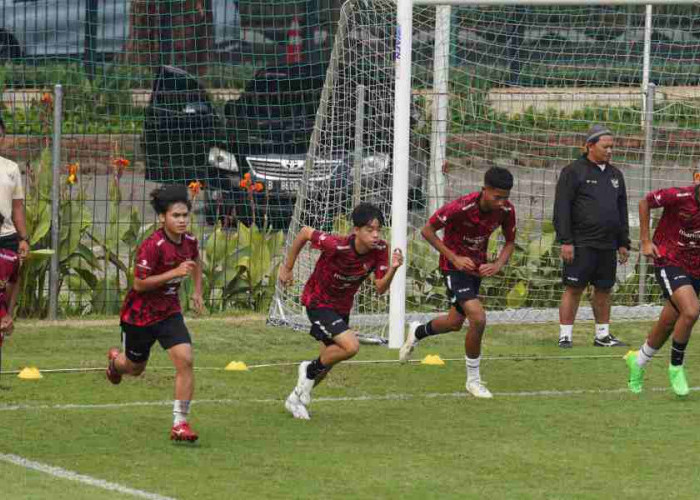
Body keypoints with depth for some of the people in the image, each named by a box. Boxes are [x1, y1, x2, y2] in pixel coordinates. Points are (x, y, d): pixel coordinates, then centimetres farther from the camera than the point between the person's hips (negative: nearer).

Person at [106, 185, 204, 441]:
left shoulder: (189, 241, -6)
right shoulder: (153, 246, -27)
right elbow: (139, 284, -26)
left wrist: (197, 290, 11)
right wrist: (176, 272, -32)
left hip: (169, 312, 4)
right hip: (140, 313, -4)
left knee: (185, 360, -17)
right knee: (135, 368, 18)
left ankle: (180, 423, -11)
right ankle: (115, 359, 57)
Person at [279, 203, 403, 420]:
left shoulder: (379, 249, -17)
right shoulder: (336, 246, -32)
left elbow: (380, 289, -16)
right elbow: (304, 233, -17)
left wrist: (392, 269, -35)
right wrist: (287, 267, -6)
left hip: (342, 307, 7)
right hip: (318, 302, -7)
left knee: (328, 362, 17)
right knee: (351, 346, -25)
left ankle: (296, 399, 40)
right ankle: (310, 370, 1)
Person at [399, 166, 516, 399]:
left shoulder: (506, 210, -14)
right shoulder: (461, 207, -30)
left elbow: (510, 242, 3)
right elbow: (427, 231, -18)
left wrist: (498, 265, -17)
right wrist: (454, 258, -23)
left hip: (477, 265, 7)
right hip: (455, 265, -7)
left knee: (455, 322, 20)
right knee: (478, 318, -21)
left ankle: (417, 332, 52)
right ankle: (473, 379, -4)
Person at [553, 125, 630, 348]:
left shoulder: (615, 175, 17)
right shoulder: (574, 172, -3)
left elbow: (622, 210, 22)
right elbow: (561, 208, -8)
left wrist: (623, 243, 17)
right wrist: (565, 241, -15)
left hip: (608, 245, 6)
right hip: (581, 244, -6)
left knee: (604, 289, 9)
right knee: (574, 288, -5)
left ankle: (603, 335, 17)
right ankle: (565, 336, -1)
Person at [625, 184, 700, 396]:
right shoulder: (680, 197, -21)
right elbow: (645, 202, -4)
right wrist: (645, 240, -4)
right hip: (669, 261, -5)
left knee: (668, 323, 12)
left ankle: (638, 361, 37)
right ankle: (676, 367, -4)